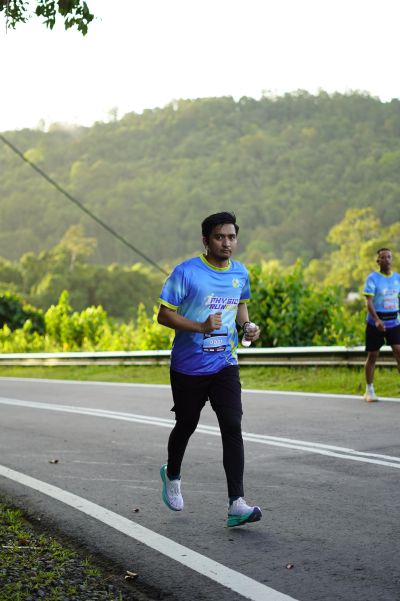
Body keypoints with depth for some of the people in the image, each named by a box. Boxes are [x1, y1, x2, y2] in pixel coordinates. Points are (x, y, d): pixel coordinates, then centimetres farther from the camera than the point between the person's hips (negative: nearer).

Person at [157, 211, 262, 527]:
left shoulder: (240, 273, 3)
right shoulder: (186, 272, -13)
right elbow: (164, 314, -14)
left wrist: (247, 325, 0)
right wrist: (201, 327, -27)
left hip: (225, 365, 3)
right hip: (188, 367, -3)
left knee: (233, 427, -12)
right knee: (186, 426, 13)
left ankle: (236, 504, -14)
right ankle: (172, 476, 44)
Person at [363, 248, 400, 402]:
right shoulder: (372, 278, -7)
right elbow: (369, 301, -16)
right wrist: (377, 320, -29)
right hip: (375, 323, -3)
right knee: (372, 356, 4)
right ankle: (369, 390, 17)